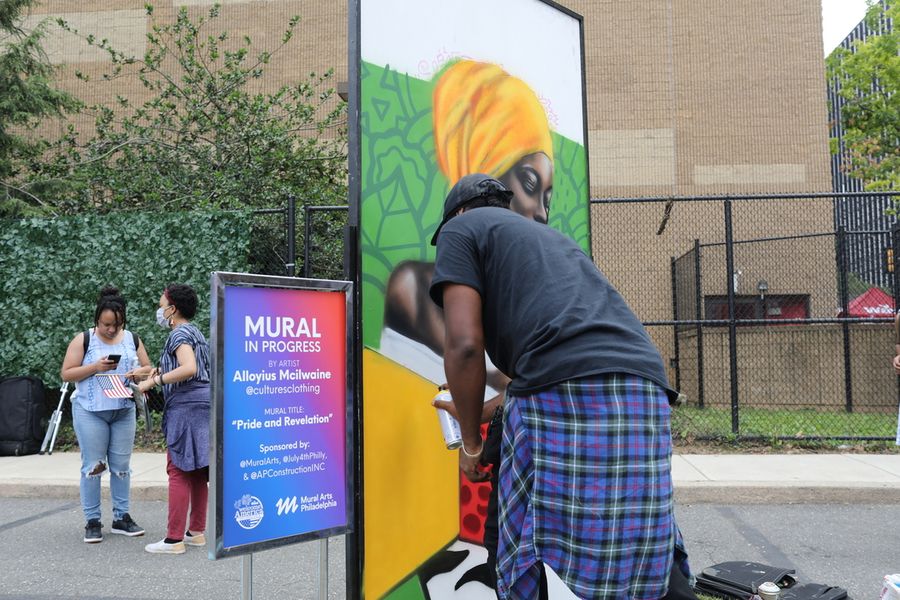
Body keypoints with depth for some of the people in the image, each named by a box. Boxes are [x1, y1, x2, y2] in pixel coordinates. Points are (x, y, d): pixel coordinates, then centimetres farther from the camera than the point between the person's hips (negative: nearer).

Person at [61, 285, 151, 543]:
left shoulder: (132, 340, 8)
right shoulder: (83, 340, -1)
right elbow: (66, 374, -3)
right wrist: (95, 367, -16)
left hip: (124, 411, 3)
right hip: (90, 412, -3)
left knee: (121, 466, 7)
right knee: (93, 466, 0)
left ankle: (121, 517, 16)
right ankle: (92, 521, 9)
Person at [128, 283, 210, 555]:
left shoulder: (180, 333, -10)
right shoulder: (194, 331, 20)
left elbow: (189, 369, -26)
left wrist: (155, 381, -20)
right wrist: (155, 372, 21)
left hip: (186, 406, -10)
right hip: (202, 404, 10)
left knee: (178, 471, -6)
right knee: (197, 470, 12)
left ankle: (174, 539, -4)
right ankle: (197, 532, 18)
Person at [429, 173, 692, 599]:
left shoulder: (461, 229, 16)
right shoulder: (552, 237, 37)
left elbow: (464, 344, 0)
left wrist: (471, 443, 12)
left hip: (564, 396, -7)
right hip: (645, 396, 8)